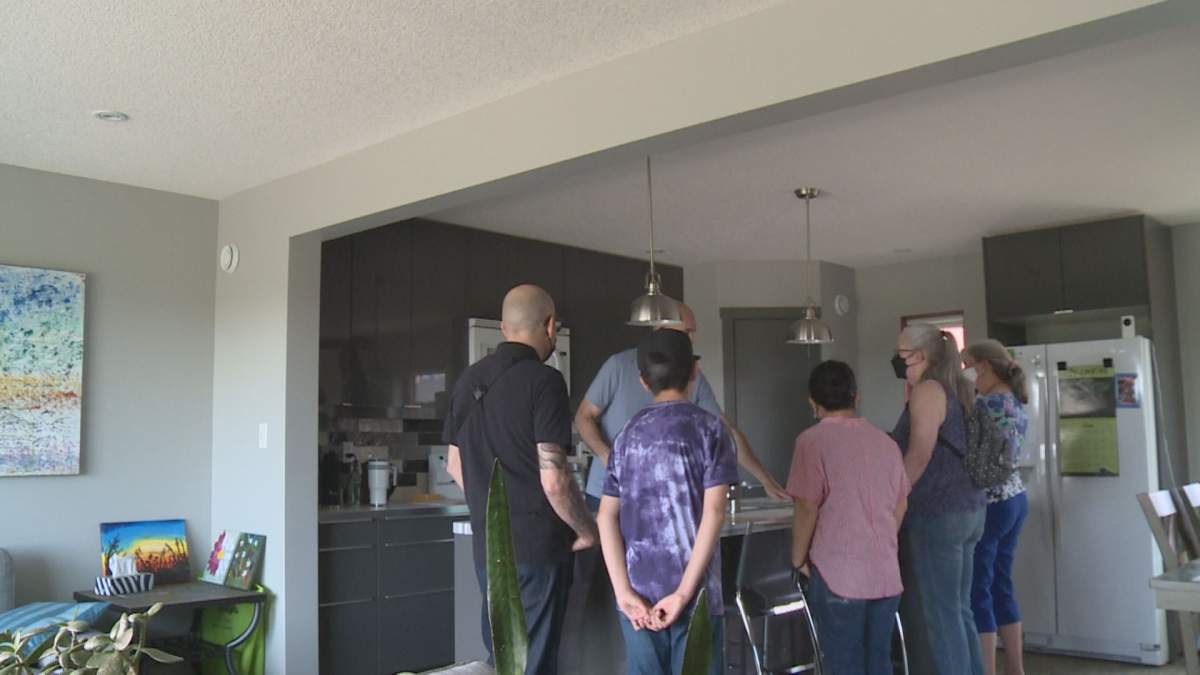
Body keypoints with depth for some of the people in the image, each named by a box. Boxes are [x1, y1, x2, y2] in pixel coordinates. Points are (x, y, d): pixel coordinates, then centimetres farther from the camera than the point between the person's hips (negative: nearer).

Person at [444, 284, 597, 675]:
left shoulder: (469, 381, 7)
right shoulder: (543, 381, -15)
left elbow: (455, 466, 16)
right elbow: (553, 479, -20)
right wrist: (587, 531, -5)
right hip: (536, 547, -7)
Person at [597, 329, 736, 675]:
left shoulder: (628, 434, 8)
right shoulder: (708, 427, -3)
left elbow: (607, 517, 1)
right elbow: (713, 513, -13)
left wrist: (624, 592, -3)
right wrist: (684, 593, -12)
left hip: (639, 593, 4)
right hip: (694, 593, -3)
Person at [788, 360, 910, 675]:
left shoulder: (813, 440, -9)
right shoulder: (886, 442, 9)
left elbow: (807, 509, -12)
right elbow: (900, 507, 16)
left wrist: (799, 560, 2)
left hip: (838, 575, -5)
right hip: (886, 574, 6)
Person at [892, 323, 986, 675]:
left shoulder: (927, 390, -11)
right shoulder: (955, 389, 15)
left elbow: (919, 456, -17)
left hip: (937, 513, -9)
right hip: (967, 508, 9)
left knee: (938, 613, -3)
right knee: (958, 608, 14)